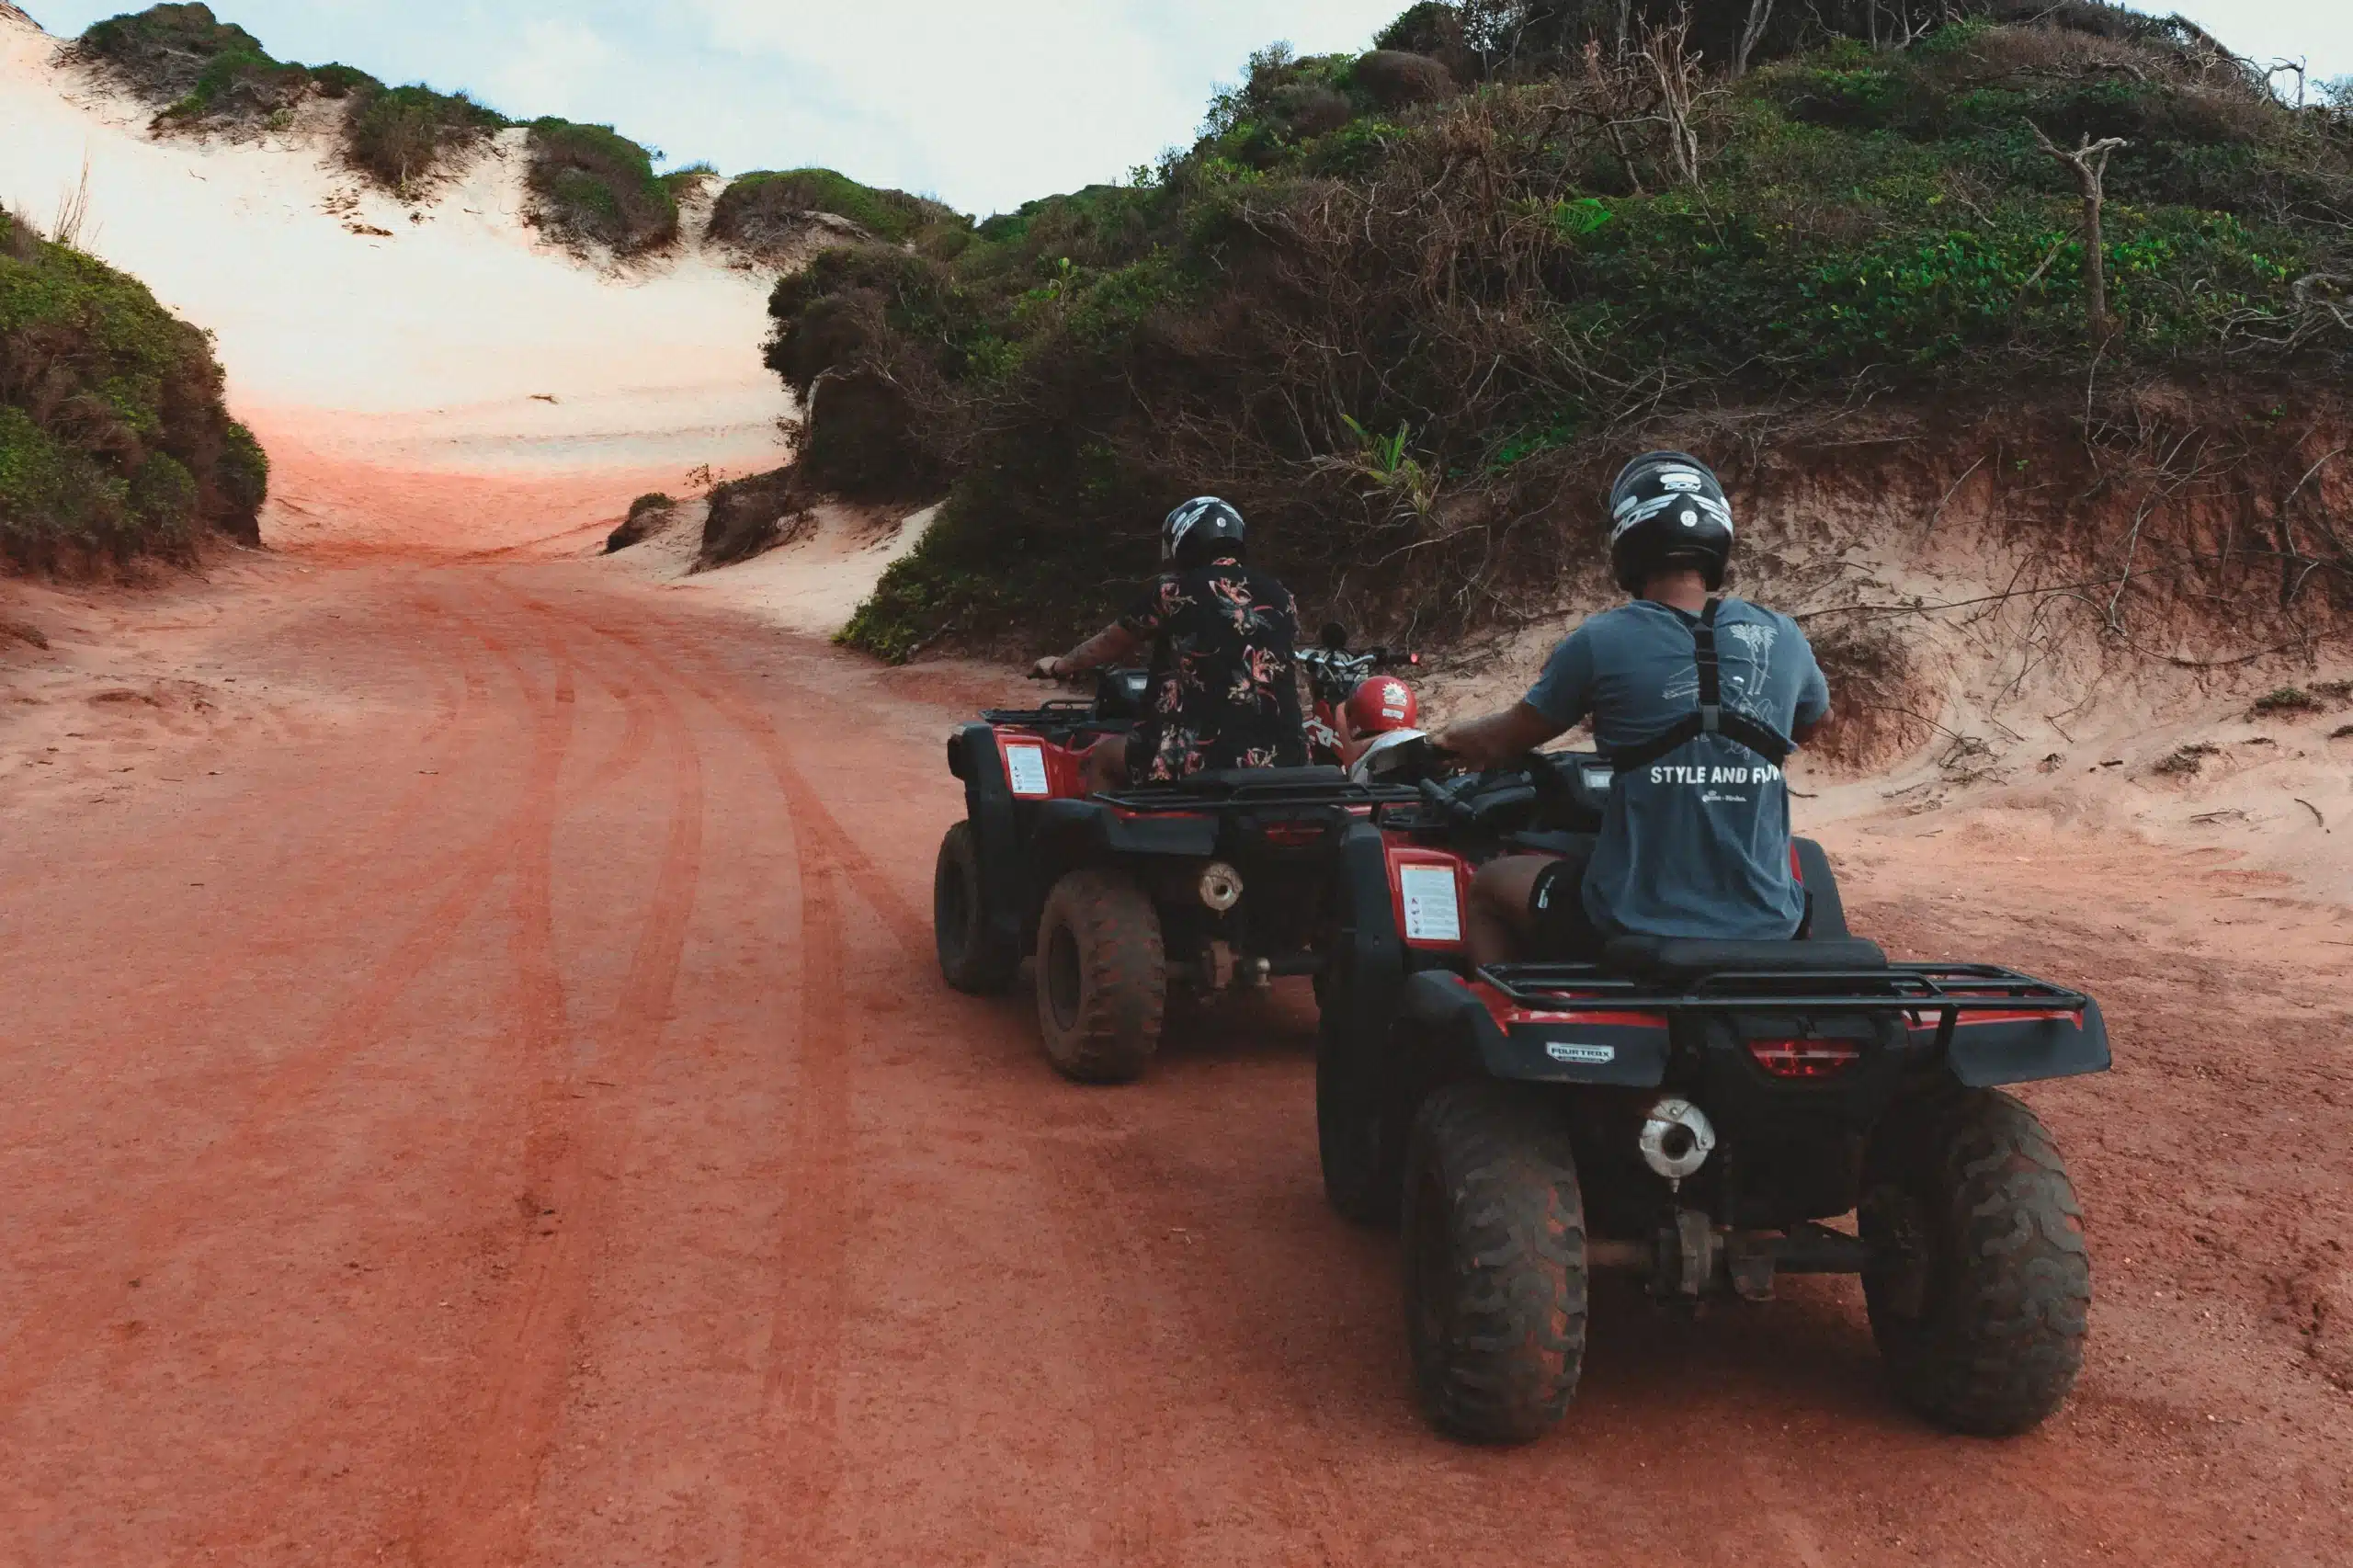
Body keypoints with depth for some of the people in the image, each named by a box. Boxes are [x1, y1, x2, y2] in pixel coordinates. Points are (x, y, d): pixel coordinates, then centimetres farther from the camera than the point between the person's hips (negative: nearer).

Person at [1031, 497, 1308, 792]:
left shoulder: (1174, 590, 1)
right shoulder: (1281, 598, 12)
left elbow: (1113, 643, 18)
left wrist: (1059, 666, 38)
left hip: (1199, 760, -4)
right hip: (1283, 766, 4)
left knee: (1103, 758, 23)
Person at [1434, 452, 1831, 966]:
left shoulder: (1600, 643, -10)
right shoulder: (1782, 638, 0)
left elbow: (1506, 740, 6)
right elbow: (1814, 723, 23)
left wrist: (1448, 740, 28)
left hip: (1635, 923, -3)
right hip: (1766, 929, 4)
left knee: (1488, 886, 24)